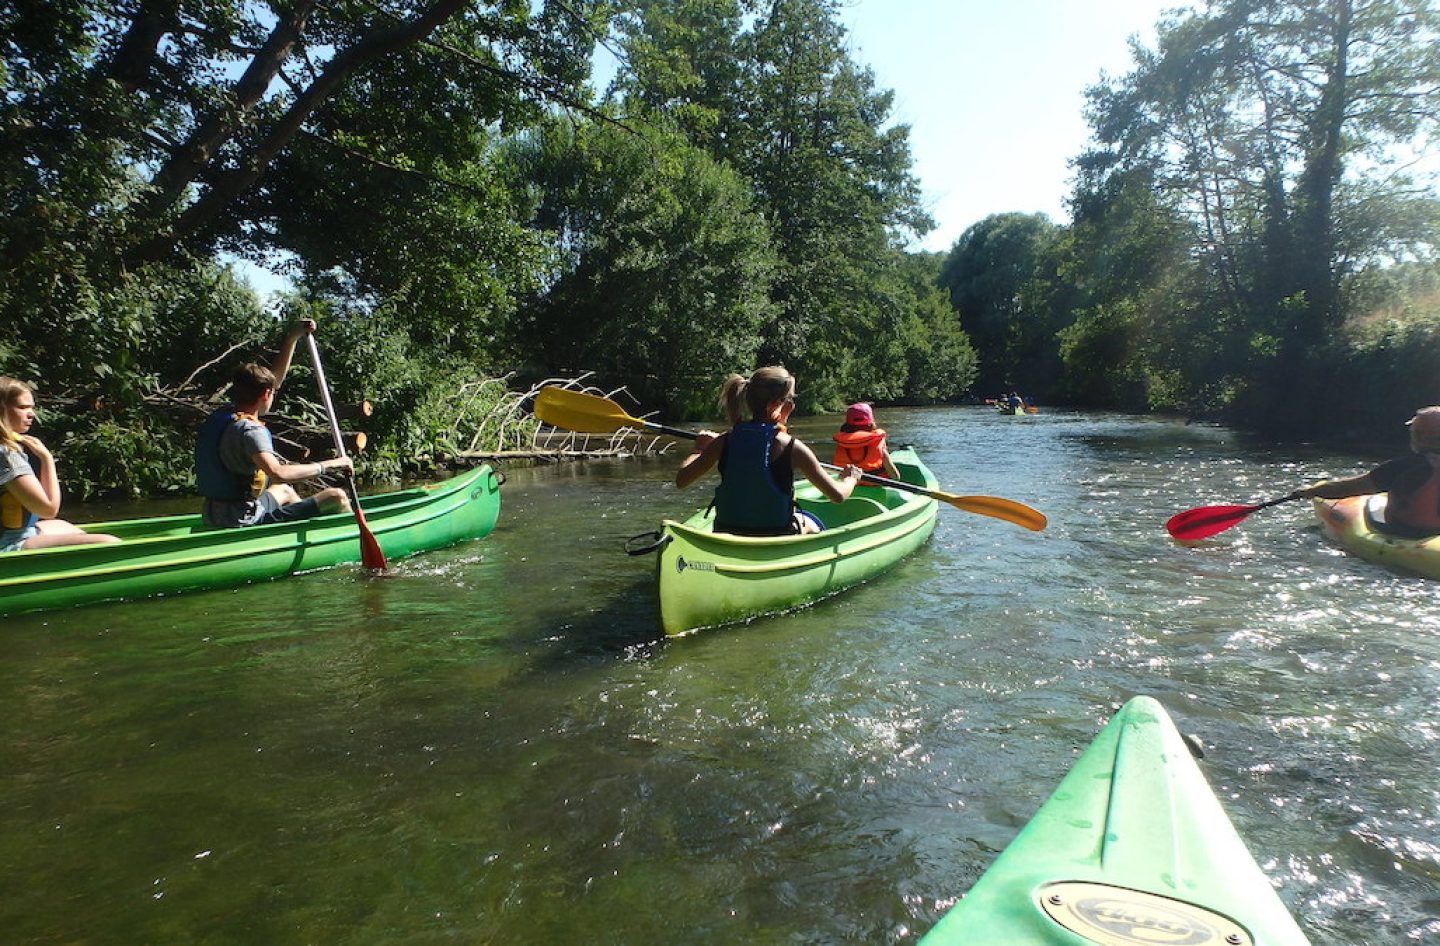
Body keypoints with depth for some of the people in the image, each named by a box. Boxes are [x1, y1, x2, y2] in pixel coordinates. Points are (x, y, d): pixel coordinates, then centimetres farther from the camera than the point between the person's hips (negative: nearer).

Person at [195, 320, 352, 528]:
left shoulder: (223, 415, 7)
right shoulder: (249, 430, -22)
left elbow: (276, 375, 15)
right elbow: (279, 473, -37)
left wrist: (292, 337, 14)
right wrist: (329, 465, -28)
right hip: (246, 520, -11)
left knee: (285, 491, 39)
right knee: (336, 497, -10)